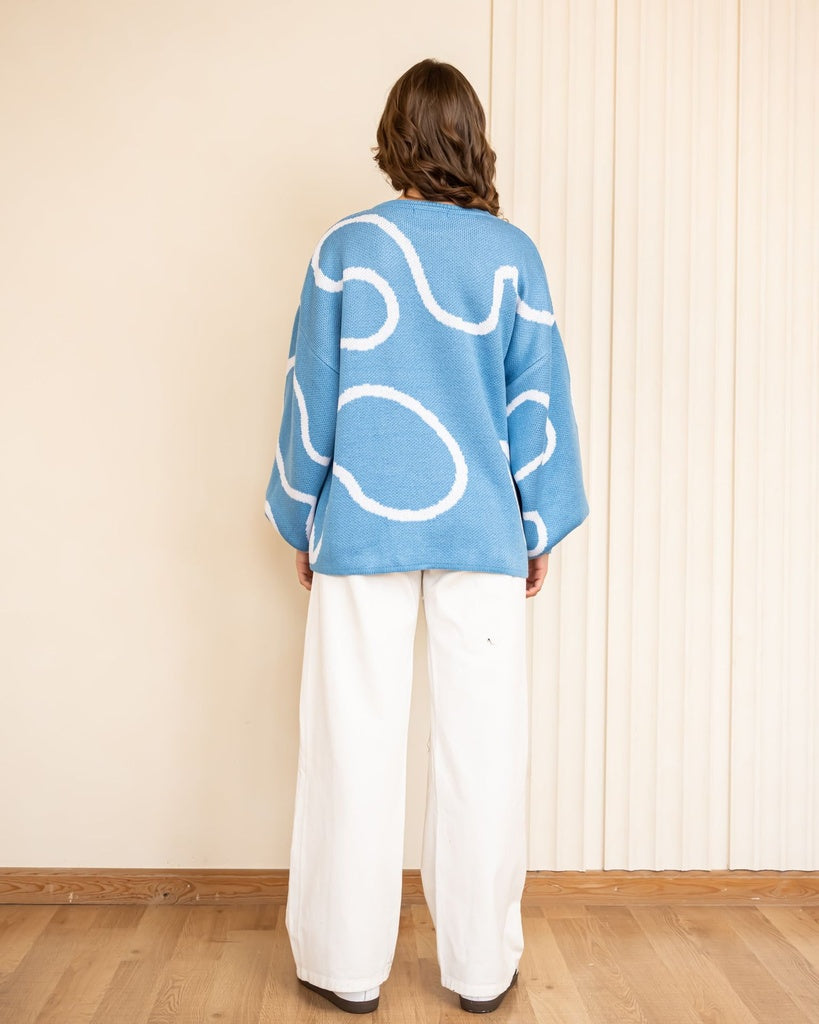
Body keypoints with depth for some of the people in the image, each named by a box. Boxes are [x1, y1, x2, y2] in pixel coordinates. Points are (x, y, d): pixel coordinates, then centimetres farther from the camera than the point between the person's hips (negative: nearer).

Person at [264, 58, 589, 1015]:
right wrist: (540, 529, 11)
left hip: (363, 529, 0)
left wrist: (303, 525, 12)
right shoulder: (511, 253, 2)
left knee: (355, 745, 8)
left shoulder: (345, 247, 1)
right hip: (482, 534, 1)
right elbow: (538, 399, 3)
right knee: (482, 746, 9)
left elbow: (312, 396, 2)